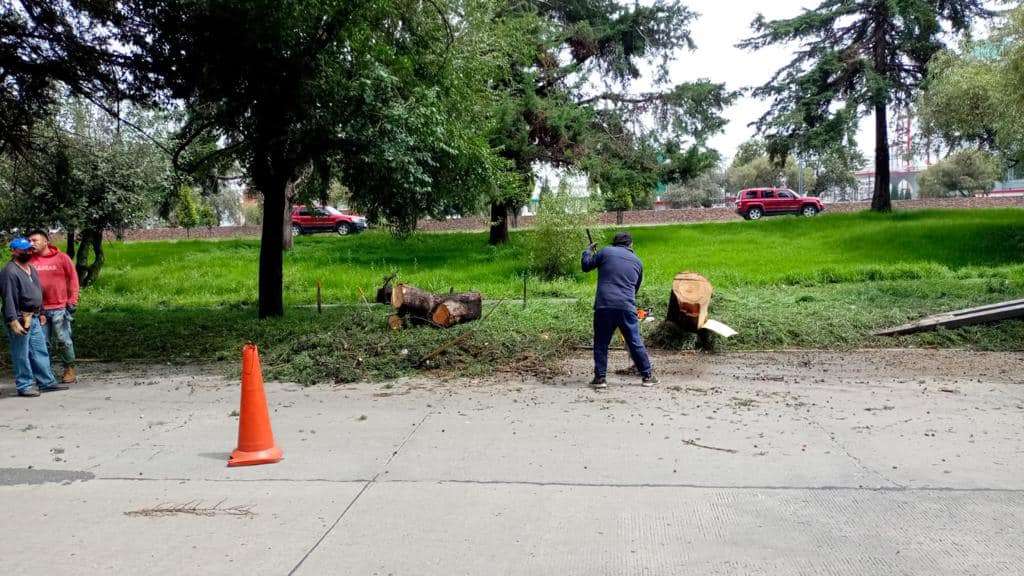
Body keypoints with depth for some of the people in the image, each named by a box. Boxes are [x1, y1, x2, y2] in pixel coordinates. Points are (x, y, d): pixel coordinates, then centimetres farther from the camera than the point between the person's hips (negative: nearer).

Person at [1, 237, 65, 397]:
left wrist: (41, 313, 22)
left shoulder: (32, 269, 15)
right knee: (21, 355, 0)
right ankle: (24, 386, 7)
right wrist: (13, 321, -23)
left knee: (40, 351, 11)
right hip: (20, 319, -9)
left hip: (33, 318, 9)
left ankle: (46, 382, 17)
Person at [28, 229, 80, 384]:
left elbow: (73, 278, 2)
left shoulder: (61, 257, -1)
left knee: (63, 340, 1)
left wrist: (72, 301, -2)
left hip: (60, 307, -2)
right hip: (39, 309, 2)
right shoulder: (30, 261, 4)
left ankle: (69, 370, 14)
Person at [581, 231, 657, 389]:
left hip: (604, 306, -1)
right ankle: (647, 376, 15)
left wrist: (588, 250, 31)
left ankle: (599, 377, 6)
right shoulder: (637, 261, 16)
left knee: (601, 343, 8)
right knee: (635, 343, 9)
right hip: (627, 307, 2)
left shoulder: (605, 252, 6)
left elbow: (586, 265, 14)